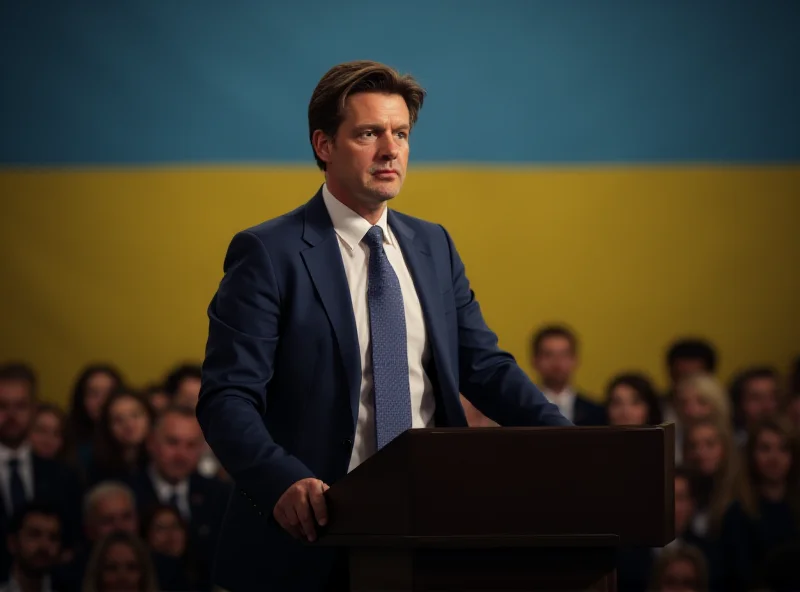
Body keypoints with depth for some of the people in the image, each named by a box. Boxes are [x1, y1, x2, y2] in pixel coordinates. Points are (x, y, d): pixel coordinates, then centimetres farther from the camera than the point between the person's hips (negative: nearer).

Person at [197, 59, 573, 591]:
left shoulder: (434, 246, 13)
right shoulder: (268, 254, -6)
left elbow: (483, 365, 11)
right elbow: (227, 398, -13)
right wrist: (286, 482, -31)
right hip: (309, 544, -5)